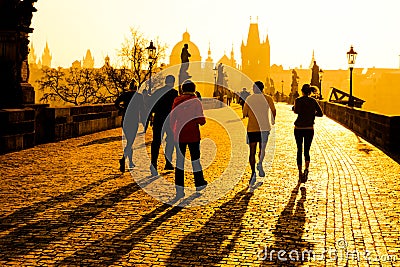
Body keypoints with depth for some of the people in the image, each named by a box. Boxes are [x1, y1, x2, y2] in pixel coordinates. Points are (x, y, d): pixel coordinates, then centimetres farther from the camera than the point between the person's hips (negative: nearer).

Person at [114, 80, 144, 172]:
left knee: (129, 141, 17)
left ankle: (131, 163, 21)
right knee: (130, 143, -7)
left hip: (125, 120, 3)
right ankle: (123, 158, -33)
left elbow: (116, 103, -5)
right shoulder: (139, 96, 0)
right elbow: (142, 109, 0)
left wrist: (122, 110, 10)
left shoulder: (124, 94, 6)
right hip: (134, 121, -3)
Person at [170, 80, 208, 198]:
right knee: (195, 158, 15)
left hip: (179, 134, 2)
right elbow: (201, 120, -12)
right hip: (193, 135, -2)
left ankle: (179, 190, 0)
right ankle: (199, 184, 30)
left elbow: (172, 118, 5)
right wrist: (202, 121, 11)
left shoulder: (177, 101, 0)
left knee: (180, 160, 4)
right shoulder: (196, 101, -8)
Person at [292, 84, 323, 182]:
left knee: (299, 150, 11)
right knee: (307, 150, 8)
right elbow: (320, 113, 0)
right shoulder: (313, 101, 1)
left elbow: (296, 111, -20)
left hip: (298, 128, -1)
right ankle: (306, 168, -19)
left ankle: (300, 173, 13)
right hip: (309, 129, 1)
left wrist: (294, 108, 2)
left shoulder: (298, 100, -6)